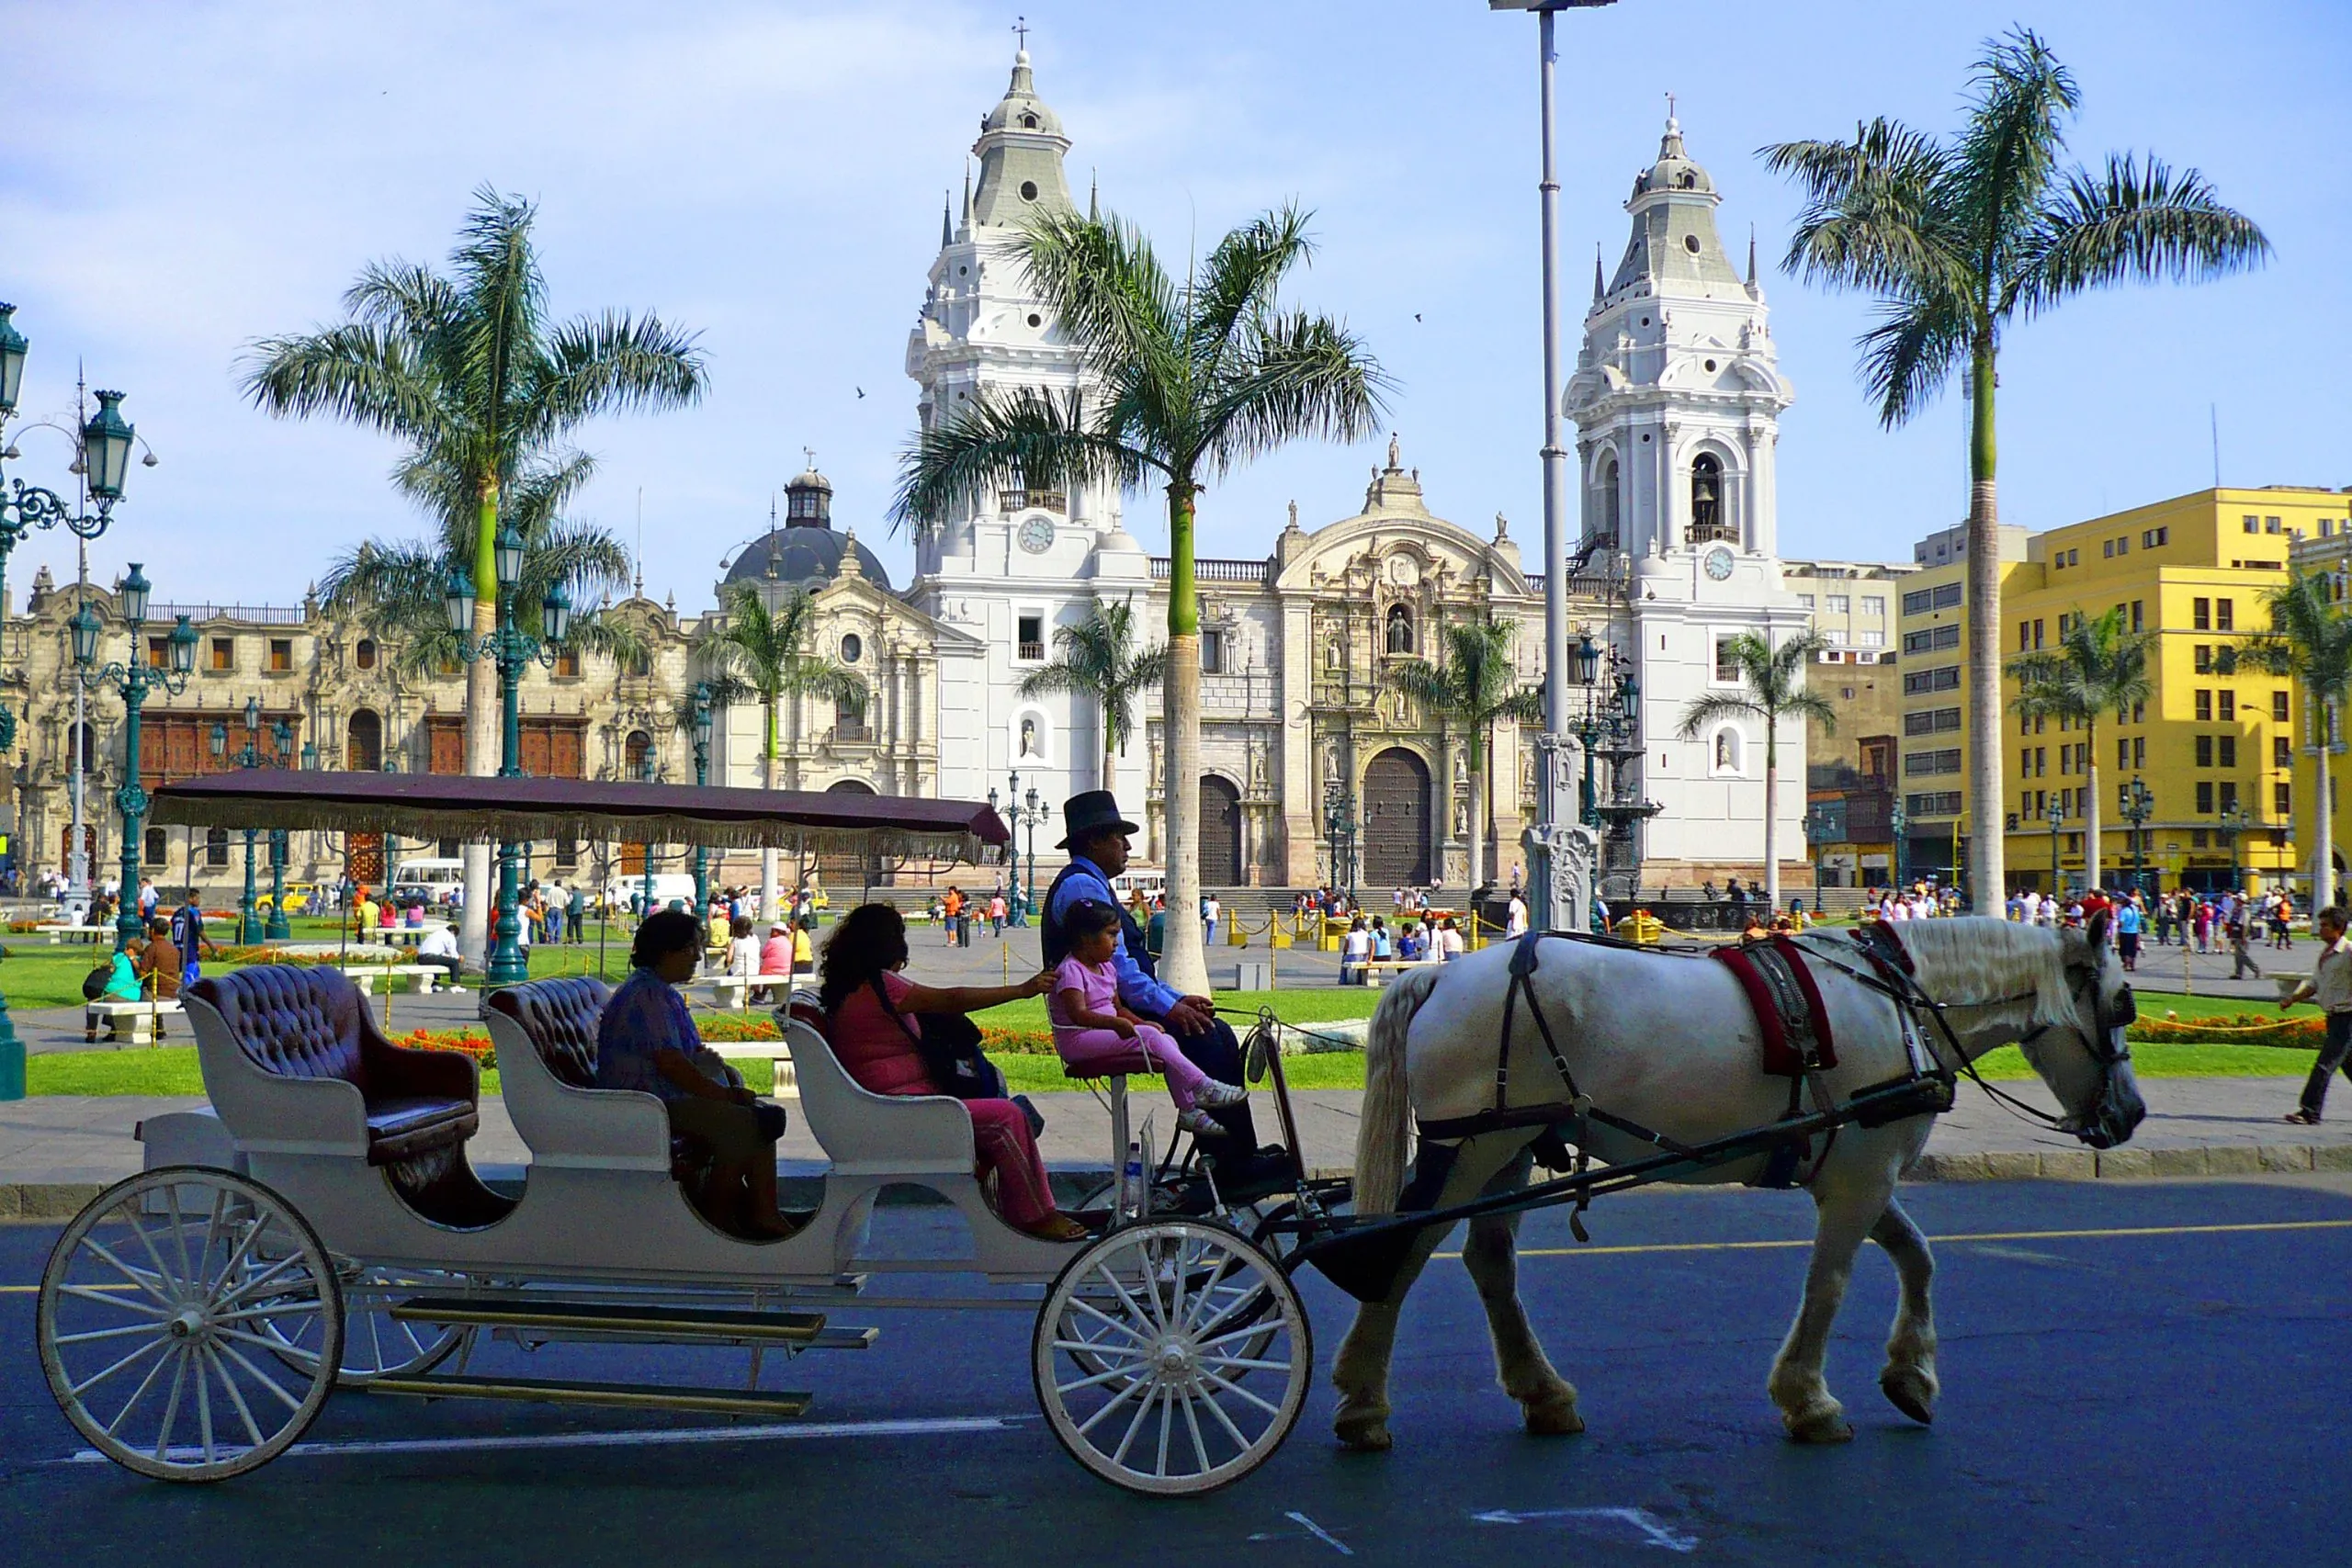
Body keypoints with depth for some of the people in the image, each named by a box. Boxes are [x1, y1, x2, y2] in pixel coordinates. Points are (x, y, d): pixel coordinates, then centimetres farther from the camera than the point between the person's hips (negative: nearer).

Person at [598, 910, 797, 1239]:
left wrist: (732, 1084, 3)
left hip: (671, 1095, 11)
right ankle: (719, 1214, -9)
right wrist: (723, 1094, -18)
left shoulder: (665, 993, 19)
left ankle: (764, 1212, -2)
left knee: (765, 1116, 2)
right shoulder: (645, 995, -15)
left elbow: (698, 1052, 20)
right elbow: (670, 1063, -23)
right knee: (741, 1122, -22)